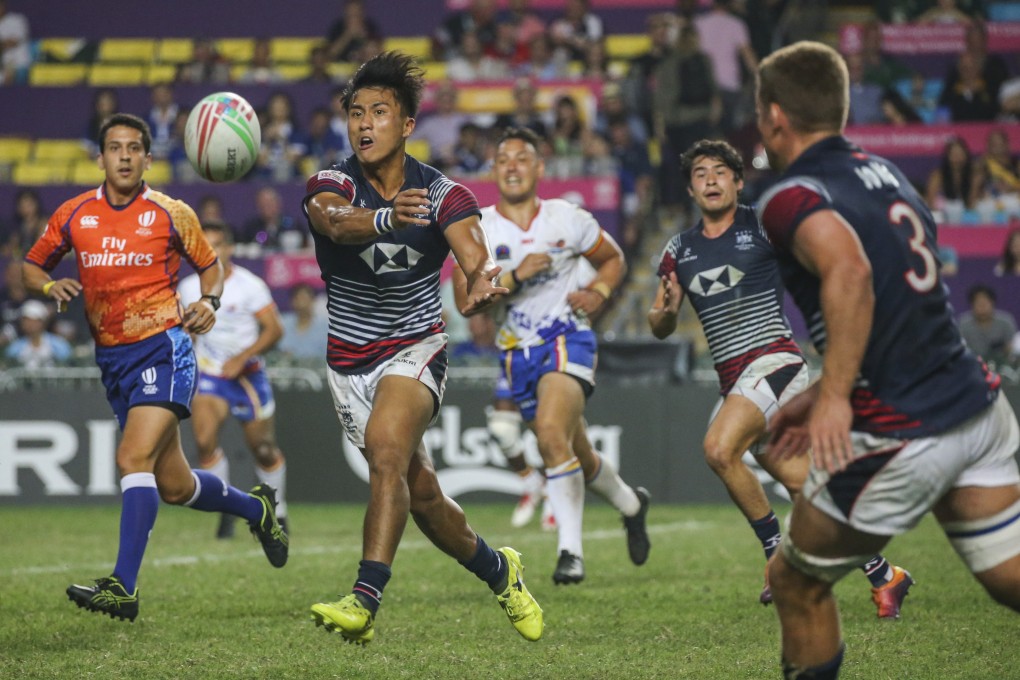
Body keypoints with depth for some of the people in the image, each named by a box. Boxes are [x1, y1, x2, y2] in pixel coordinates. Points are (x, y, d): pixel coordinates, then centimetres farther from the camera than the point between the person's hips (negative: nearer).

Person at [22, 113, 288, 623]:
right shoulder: (73, 215, 6)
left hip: (163, 346, -5)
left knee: (134, 457, -23)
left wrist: (209, 301, -7)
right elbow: (31, 267, 16)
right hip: (111, 357, 5)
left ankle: (123, 586, -26)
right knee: (173, 486, 10)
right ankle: (256, 507, 39)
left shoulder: (171, 214, -1)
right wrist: (50, 286, -6)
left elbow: (210, 265, 13)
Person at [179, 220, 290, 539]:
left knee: (264, 450, 7)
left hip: (248, 375, -2)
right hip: (209, 376, 2)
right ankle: (226, 510, -5)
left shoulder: (249, 285, -11)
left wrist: (242, 357, -23)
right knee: (205, 439, -21)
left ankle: (278, 514, 29)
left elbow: (274, 329, -14)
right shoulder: (189, 288, 1)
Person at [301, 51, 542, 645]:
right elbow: (335, 220, -36)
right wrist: (384, 219, -59)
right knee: (421, 495, 9)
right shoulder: (330, 186, -12)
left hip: (417, 350, -2)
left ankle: (365, 601, -36)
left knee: (387, 449, -30)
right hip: (351, 363, 2)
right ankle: (499, 571, 35)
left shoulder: (444, 195, -10)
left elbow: (477, 256, -27)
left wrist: (485, 283, -53)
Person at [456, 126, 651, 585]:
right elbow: (465, 296, -12)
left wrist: (599, 292, -4)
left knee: (551, 432, -28)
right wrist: (516, 276, -24)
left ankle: (570, 551, -22)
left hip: (567, 338, -3)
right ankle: (630, 503, 44)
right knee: (575, 456, 13)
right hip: (518, 353, 3)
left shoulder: (568, 219, 0)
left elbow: (613, 259, 16)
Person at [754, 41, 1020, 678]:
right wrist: (825, 394, 27)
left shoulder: (790, 199, -10)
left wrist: (834, 396, -31)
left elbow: (849, 271, -31)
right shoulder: (883, 171, 15)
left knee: (795, 581, 13)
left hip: (901, 443, -7)